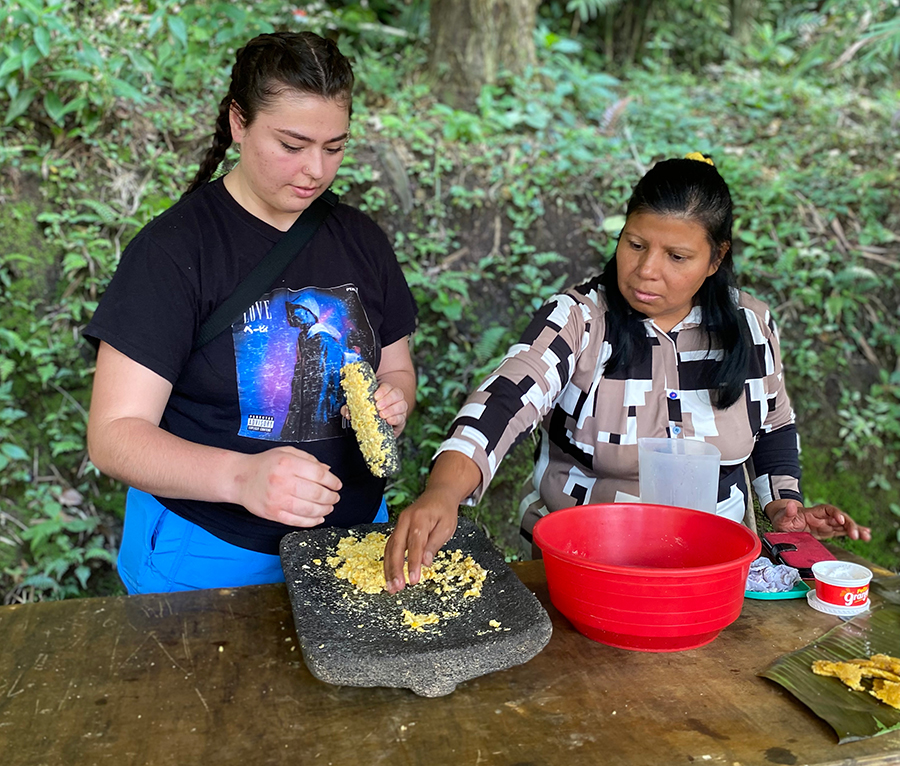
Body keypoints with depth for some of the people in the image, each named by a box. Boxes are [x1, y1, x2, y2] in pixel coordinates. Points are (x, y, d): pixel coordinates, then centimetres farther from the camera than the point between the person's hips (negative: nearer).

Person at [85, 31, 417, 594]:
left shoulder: (361, 240, 2)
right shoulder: (173, 248, -15)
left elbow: (397, 369, 12)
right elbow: (115, 435, -20)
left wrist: (393, 402, -13)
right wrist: (241, 476, -38)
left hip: (353, 539, 5)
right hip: (207, 557, -5)